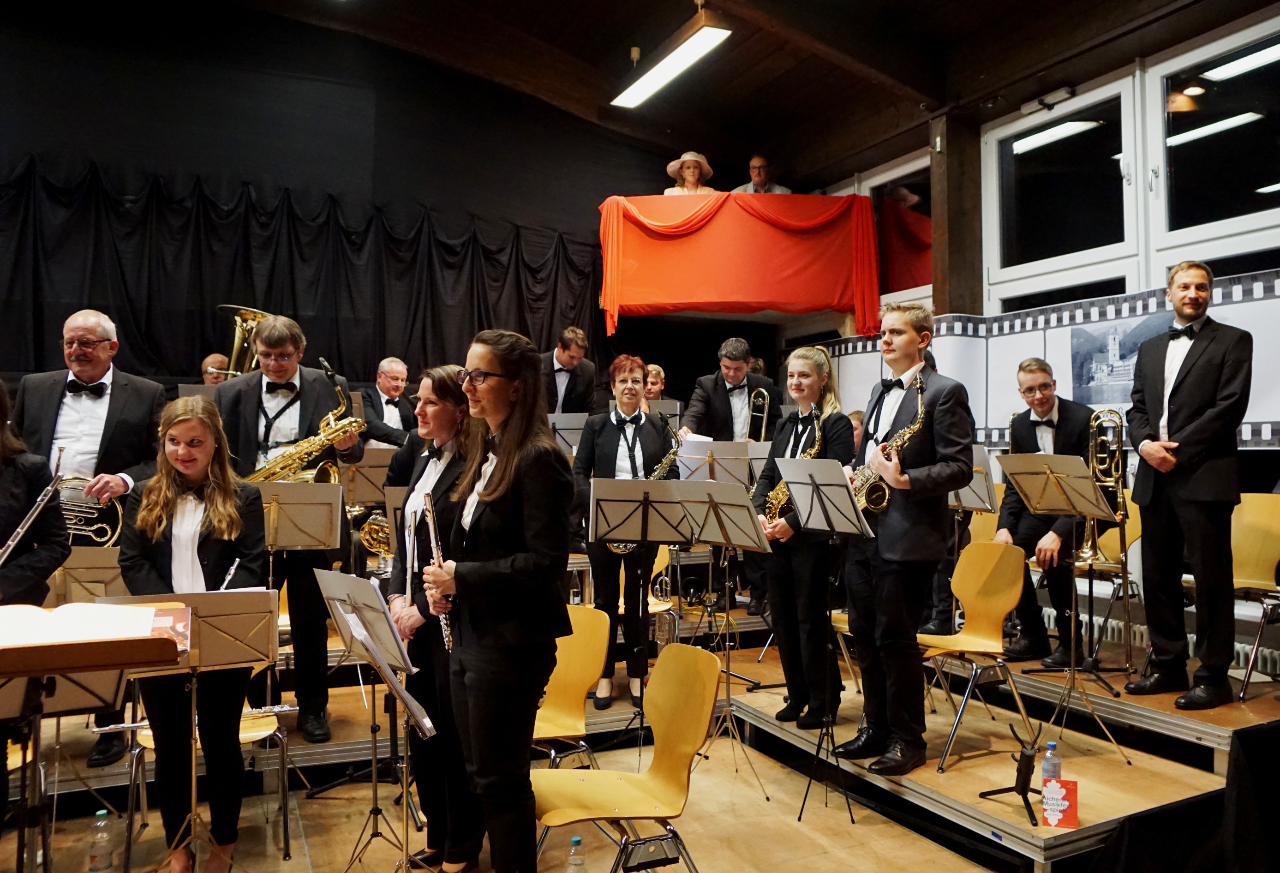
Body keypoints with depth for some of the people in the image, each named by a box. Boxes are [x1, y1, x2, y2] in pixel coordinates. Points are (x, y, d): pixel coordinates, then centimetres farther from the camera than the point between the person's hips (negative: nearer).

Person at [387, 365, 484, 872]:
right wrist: (397, 597, 3)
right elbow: (405, 536, 14)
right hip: (418, 619, 8)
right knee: (421, 732, 17)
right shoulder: (424, 460, 11)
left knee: (456, 735, 6)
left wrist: (423, 608, -16)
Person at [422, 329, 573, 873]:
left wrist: (461, 577, -18)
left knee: (500, 778, 5)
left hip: (512, 641, -9)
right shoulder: (486, 453, 10)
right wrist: (446, 588, 2)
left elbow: (547, 562, -21)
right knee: (480, 771, 20)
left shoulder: (539, 460, -17)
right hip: (470, 635, 9)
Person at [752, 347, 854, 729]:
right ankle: (797, 695, 26)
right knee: (782, 617, 11)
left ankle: (823, 701, 15)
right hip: (777, 535, 7)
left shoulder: (836, 424, -8)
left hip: (812, 535, -7)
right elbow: (768, 473, 13)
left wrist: (793, 522, -20)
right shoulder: (787, 424, 15)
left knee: (810, 619, 0)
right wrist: (760, 512, -5)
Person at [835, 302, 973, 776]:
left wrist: (906, 480, -26)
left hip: (908, 536, -8)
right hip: (865, 532, 8)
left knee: (895, 638, -2)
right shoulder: (879, 391, 18)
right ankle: (877, 728, 27)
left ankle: (908, 740, 14)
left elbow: (960, 468, -13)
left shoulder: (944, 391, -7)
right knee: (864, 634, 13)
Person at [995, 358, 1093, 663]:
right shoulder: (1019, 425, 3)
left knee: (1053, 555, -31)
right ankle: (1033, 635, -2)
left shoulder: (1083, 418, -15)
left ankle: (1070, 643, -11)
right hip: (1041, 508, 5)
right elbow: (1014, 484, 4)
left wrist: (1058, 531, -32)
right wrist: (1004, 527, -15)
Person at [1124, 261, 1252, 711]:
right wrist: (1146, 442, -6)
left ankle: (1213, 677, 6)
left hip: (1204, 476, -5)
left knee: (1211, 580, -2)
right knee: (1158, 577, 9)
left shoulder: (1232, 341, 4)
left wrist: (1178, 450, -13)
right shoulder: (1149, 349, 19)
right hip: (1155, 478, 5)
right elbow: (1138, 408, 14)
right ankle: (1168, 666, 20)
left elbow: (1230, 407, -7)